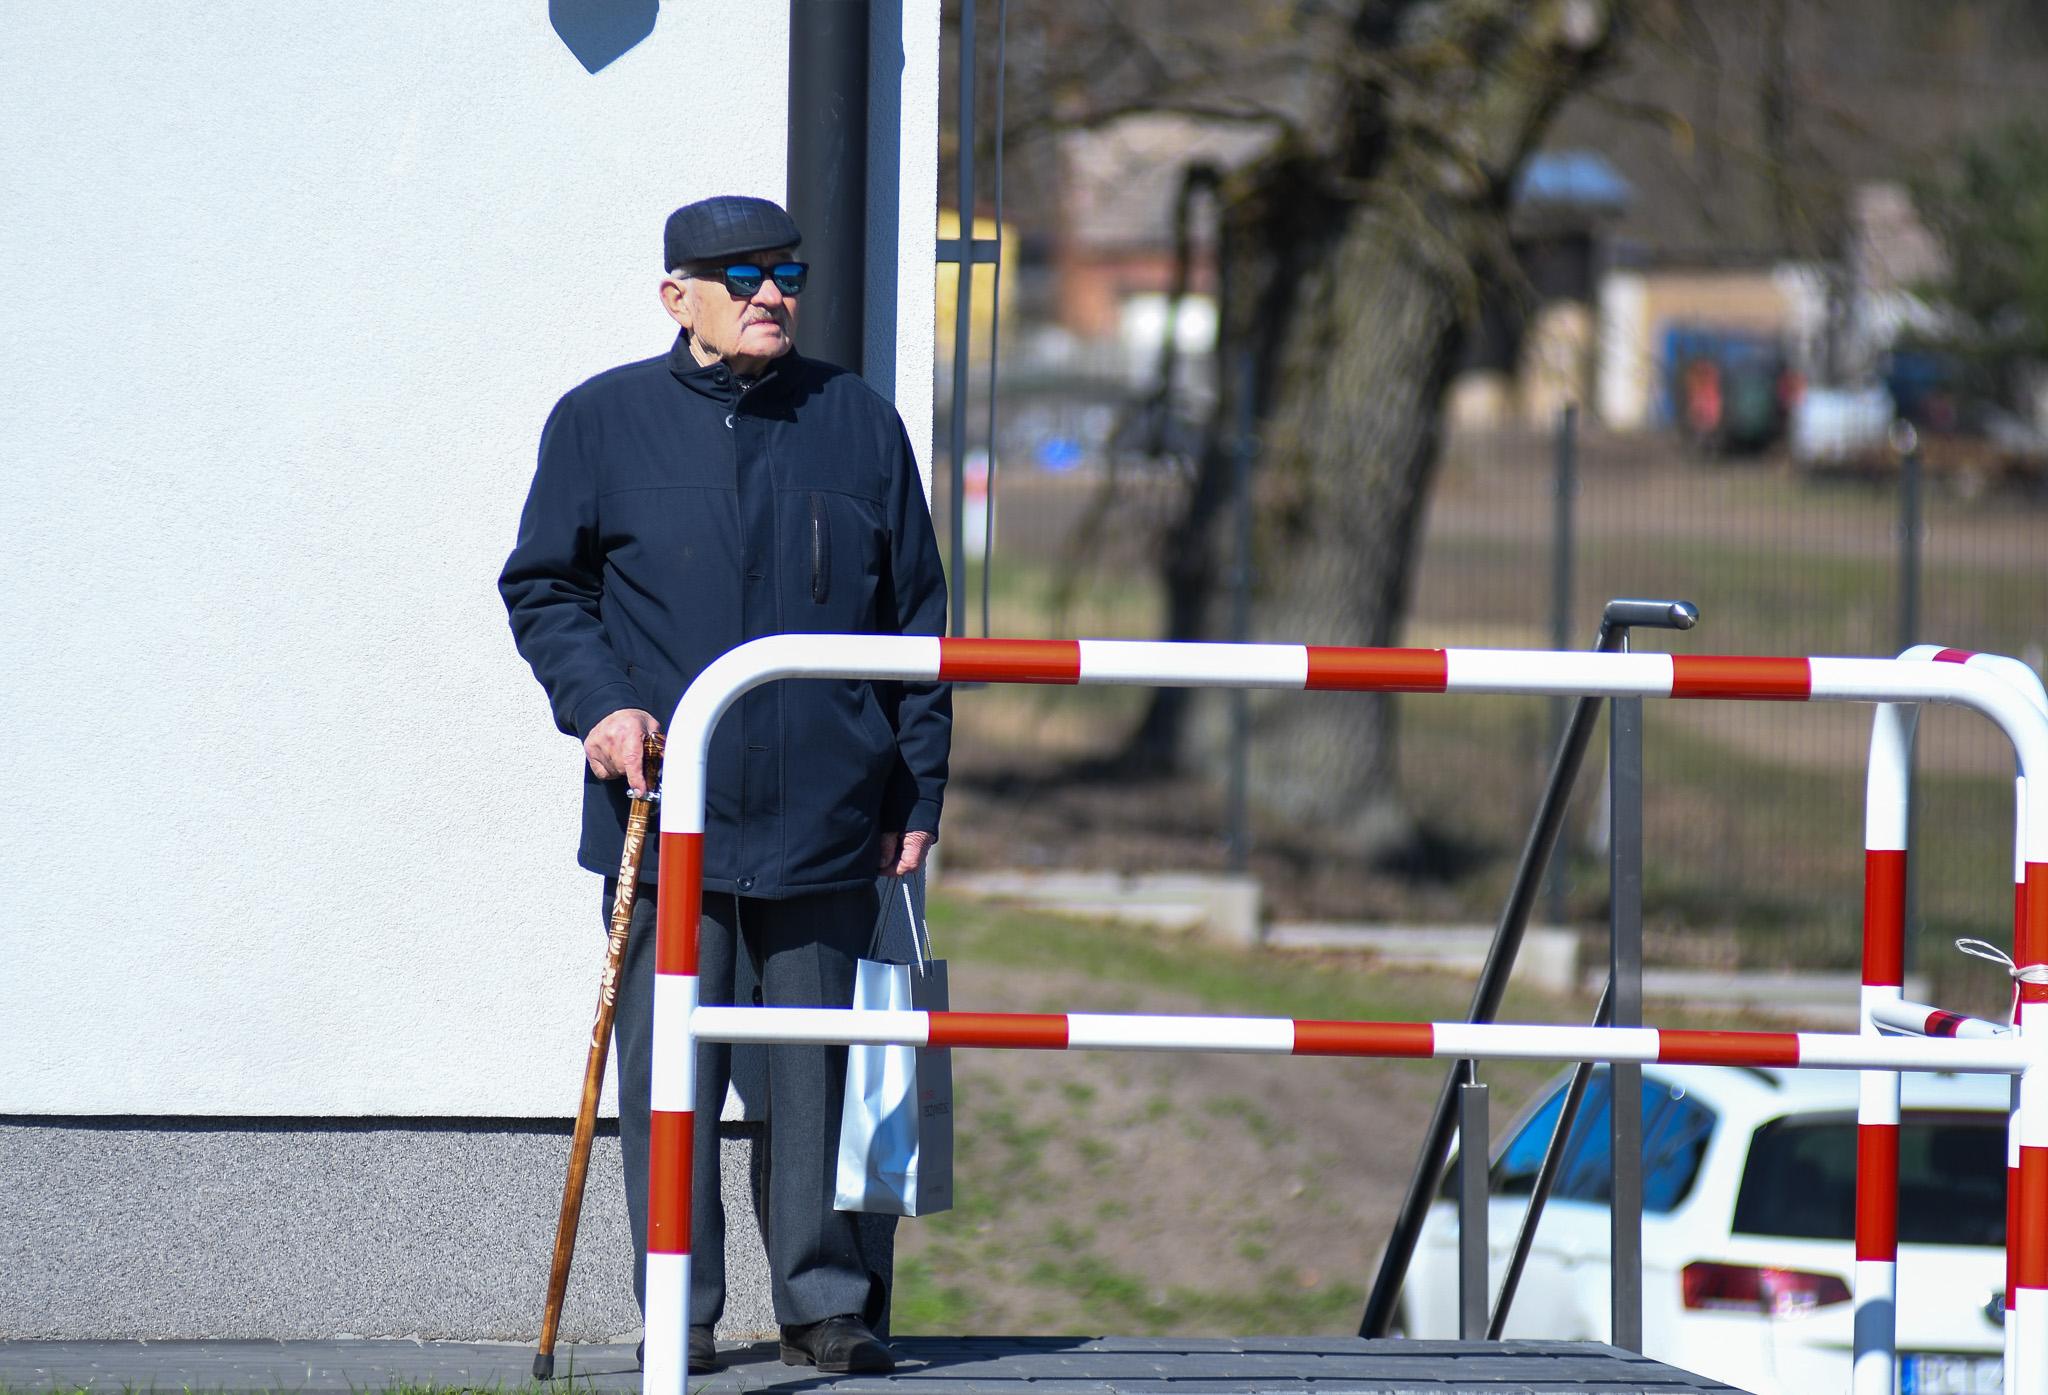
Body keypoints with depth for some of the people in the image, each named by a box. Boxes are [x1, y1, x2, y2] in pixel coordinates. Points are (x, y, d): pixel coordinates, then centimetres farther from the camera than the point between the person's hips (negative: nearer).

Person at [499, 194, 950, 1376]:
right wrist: (598, 703, -7)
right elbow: (542, 585, 10)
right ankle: (679, 1311, 7)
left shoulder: (860, 423, 9)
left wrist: (918, 791, 8)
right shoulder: (602, 422, 5)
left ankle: (826, 1302, 13)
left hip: (825, 821, 1)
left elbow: (917, 616, 12)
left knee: (819, 1068, 4)